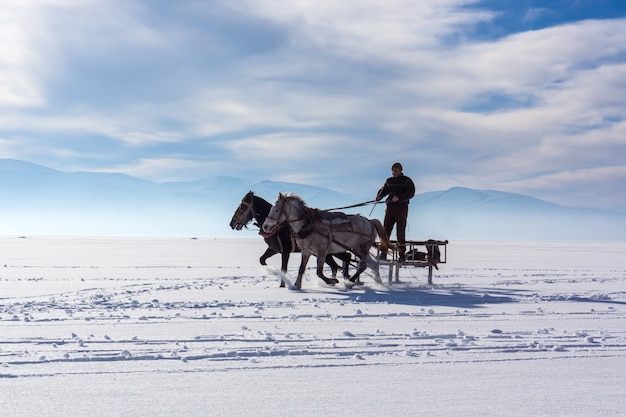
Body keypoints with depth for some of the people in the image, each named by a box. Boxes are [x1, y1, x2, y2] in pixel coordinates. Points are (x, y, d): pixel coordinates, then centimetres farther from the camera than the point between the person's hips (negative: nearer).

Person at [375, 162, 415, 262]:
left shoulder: (407, 181, 0)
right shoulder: (389, 181, 15)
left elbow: (411, 193, -11)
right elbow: (383, 190, 12)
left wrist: (399, 198, -24)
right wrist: (379, 196, -12)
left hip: (401, 208, -4)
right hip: (390, 208, 4)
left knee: (401, 231, -3)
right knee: (385, 230, -2)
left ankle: (401, 254, 3)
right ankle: (383, 253, 1)